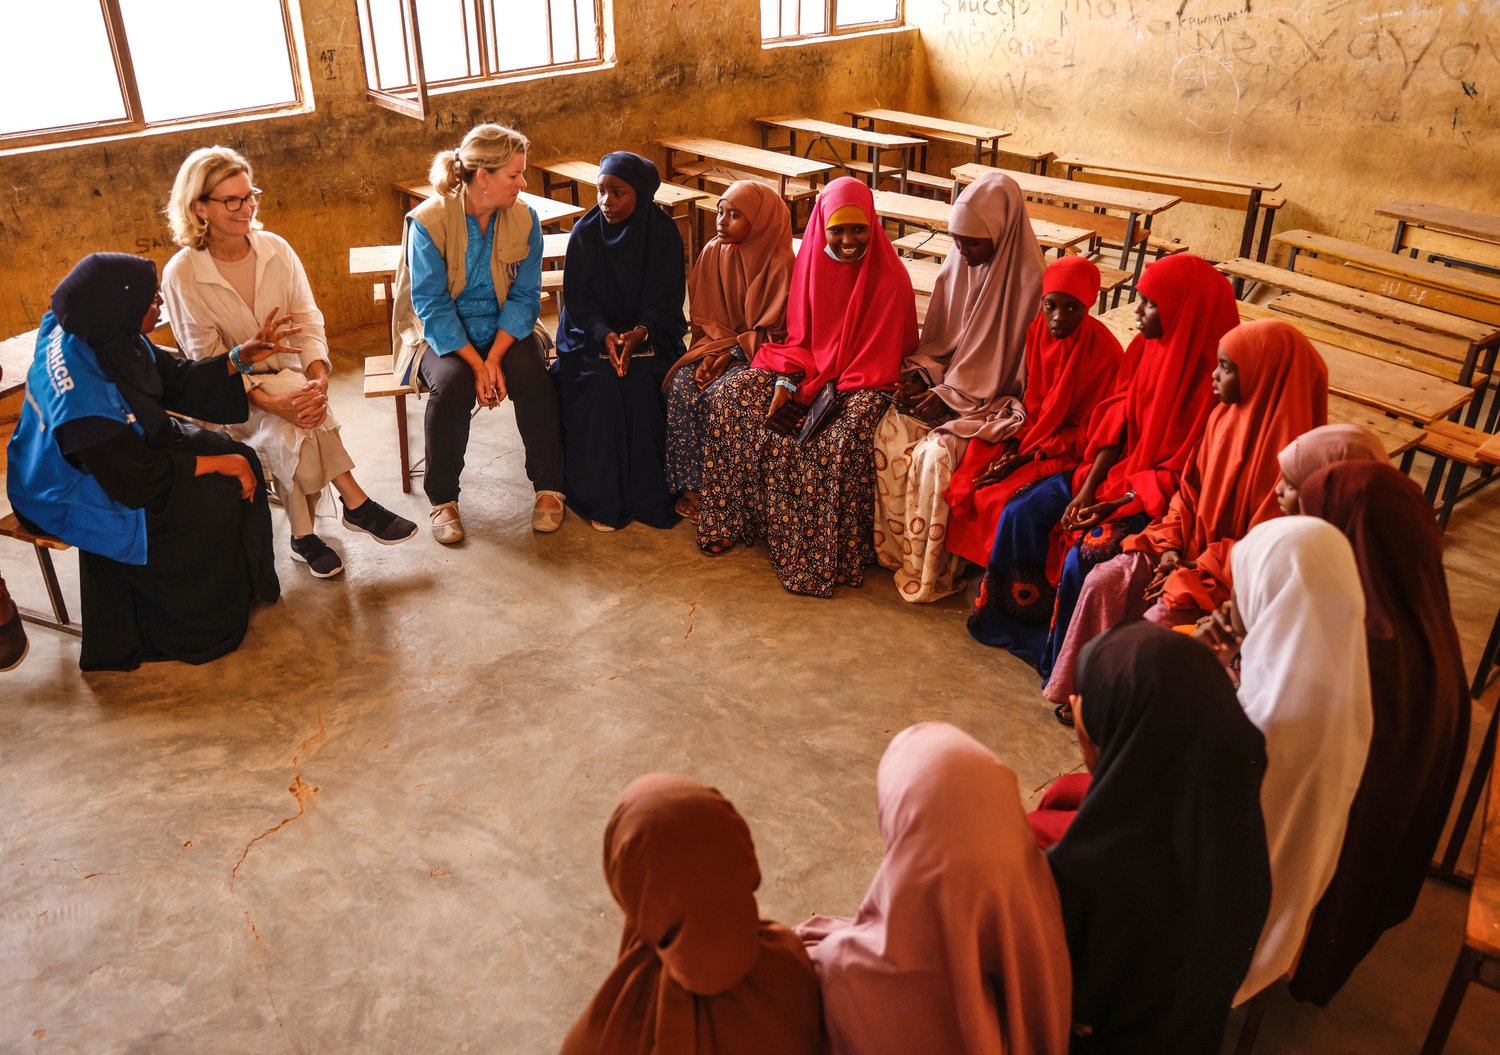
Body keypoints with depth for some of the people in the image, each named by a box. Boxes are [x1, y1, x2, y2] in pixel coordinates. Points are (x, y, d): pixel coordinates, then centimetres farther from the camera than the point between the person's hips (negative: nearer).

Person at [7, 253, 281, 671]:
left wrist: (239, 359, -7)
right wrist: (219, 462, -21)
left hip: (124, 453, 9)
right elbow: (139, 483, -28)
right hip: (74, 495, -9)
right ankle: (203, 628, 9)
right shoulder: (83, 398, -36)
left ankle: (245, 584, 20)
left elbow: (174, 380, 3)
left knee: (240, 459, 2)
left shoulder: (103, 335, -12)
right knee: (215, 503, -15)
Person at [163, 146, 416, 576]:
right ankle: (354, 502, -19)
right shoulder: (182, 274, -12)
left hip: (288, 375, 3)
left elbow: (308, 320, -4)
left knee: (291, 432, -30)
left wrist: (317, 379, -24)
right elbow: (208, 362, -14)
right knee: (287, 422, -33)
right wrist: (269, 401, -29)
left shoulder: (275, 249, -1)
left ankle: (304, 534, -14)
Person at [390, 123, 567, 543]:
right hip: (442, 334, -2)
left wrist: (495, 356, -19)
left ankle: (548, 488, -8)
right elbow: (432, 306, -16)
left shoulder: (524, 218, -6)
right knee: (452, 385, -32)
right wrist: (476, 363, -25)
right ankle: (443, 499, -13)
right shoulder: (428, 221, -16)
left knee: (533, 378, -27)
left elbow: (525, 296, -5)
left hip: (505, 330, 2)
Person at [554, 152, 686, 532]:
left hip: (648, 333, 0)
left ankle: (647, 492, -14)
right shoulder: (585, 232, -4)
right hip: (592, 333, 1)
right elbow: (577, 299, -5)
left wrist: (639, 334, -27)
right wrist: (605, 336, -25)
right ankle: (602, 497, -17)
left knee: (642, 384, -29)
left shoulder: (663, 233, -6)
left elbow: (667, 300, -7)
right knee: (599, 385, -28)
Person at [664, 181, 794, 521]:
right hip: (717, 343, 5)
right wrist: (713, 352, -10)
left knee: (716, 396, -30)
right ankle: (689, 485, -16)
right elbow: (703, 315, 7)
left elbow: (773, 330, -11)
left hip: (758, 352, -5)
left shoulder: (780, 263, -13)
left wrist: (731, 353, -18)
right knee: (681, 386, -23)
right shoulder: (713, 252, 3)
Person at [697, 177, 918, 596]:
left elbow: (882, 356, -12)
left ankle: (832, 556, -21)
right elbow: (800, 336, 6)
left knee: (844, 439, -36)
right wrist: (788, 381, -12)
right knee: (732, 400, -14)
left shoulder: (890, 277, -12)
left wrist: (834, 394, -21)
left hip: (862, 381, -5)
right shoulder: (811, 262, 2)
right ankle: (734, 519, -3)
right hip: (810, 369, 5)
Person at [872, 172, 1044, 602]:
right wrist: (921, 373, -8)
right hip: (947, 386, 7)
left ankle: (930, 571, -11)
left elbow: (1019, 371, -15)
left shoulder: (1027, 281, -16)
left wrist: (946, 399, -18)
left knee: (936, 453, -29)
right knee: (890, 431, -19)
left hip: (991, 402, -6)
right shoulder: (958, 265, 3)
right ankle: (895, 547, -4)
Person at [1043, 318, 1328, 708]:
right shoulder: (1224, 417, 0)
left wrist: (1196, 573, -19)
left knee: (1156, 622, -24)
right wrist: (1170, 545, -4)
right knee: (1102, 583, -10)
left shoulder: (1286, 447, -23)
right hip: (1193, 547, 7)